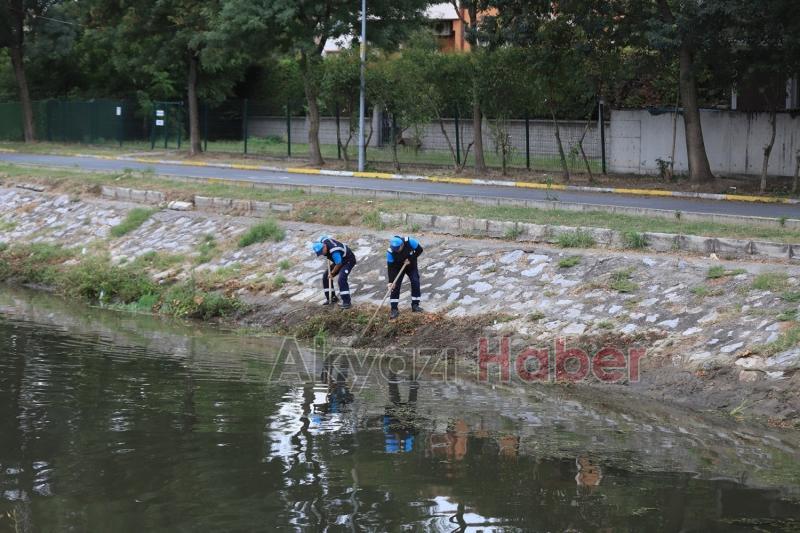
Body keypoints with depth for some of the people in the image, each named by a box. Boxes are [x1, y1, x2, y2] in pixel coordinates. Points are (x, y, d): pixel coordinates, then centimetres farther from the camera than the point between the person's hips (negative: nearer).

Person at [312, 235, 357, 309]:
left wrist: (332, 273, -9)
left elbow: (339, 264, -26)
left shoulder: (334, 252, -39)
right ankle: (332, 298, 18)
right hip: (339, 259, 9)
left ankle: (346, 302, -23)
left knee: (341, 279, -27)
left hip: (348, 261, -9)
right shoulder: (323, 241, -15)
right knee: (325, 276, 6)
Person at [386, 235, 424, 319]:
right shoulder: (390, 252, -31)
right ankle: (394, 310, -5)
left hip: (411, 266, 1)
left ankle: (415, 306, 4)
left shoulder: (410, 242, -32)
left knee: (415, 283, -10)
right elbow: (391, 267, -25)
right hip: (398, 268, -1)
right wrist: (391, 282, -30)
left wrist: (410, 259, -25)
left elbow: (419, 250, -16)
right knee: (395, 286, -10)